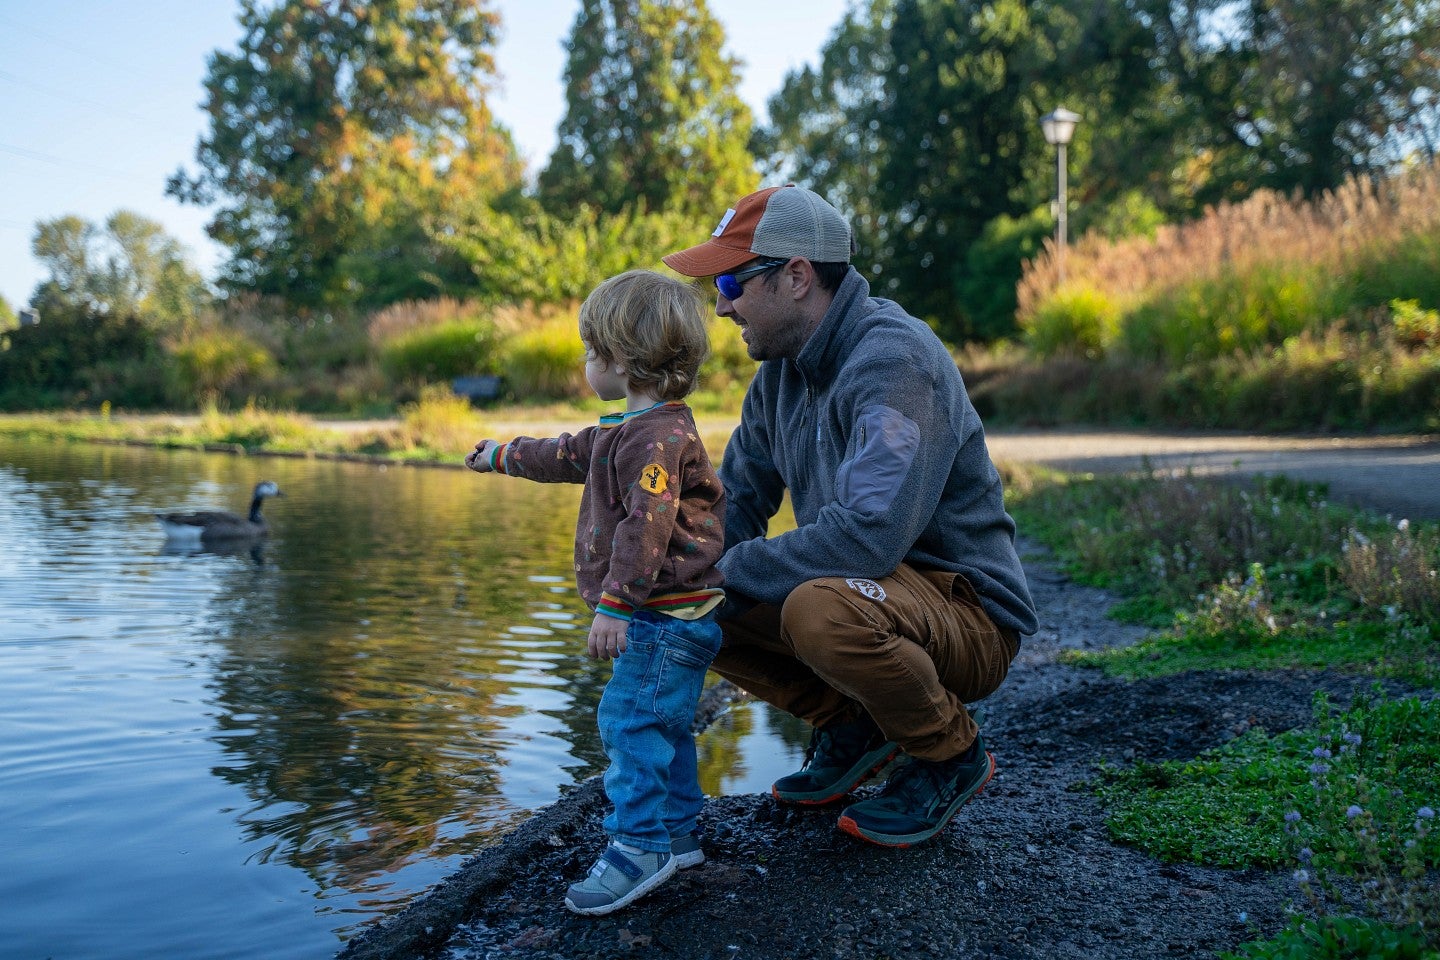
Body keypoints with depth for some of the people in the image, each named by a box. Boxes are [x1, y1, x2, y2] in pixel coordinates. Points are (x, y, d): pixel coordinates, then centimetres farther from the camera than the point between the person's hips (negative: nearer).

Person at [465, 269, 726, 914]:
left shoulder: (657, 434, -18)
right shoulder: (626, 430, 17)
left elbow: (647, 524, -27)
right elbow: (570, 455, 33)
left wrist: (614, 603, -29)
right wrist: (502, 456, 44)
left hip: (666, 613, -11)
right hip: (662, 616, 11)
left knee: (630, 722, -8)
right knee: (659, 727, 16)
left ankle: (639, 847, -2)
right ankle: (675, 835, 26)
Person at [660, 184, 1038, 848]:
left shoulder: (895, 360, -24)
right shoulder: (782, 371, 4)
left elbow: (869, 535, -35)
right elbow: (735, 504, 12)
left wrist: (731, 569, -23)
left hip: (969, 613, -8)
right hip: (873, 590, 8)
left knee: (822, 608, -37)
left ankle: (951, 755, -8)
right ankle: (852, 727, 11)